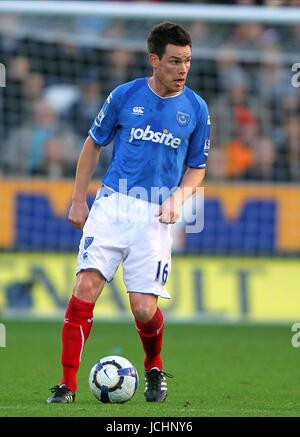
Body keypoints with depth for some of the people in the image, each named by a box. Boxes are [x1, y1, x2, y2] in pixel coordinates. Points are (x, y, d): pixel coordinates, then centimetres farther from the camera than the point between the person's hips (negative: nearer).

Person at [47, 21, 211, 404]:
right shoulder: (125, 95, 2)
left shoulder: (196, 108, 4)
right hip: (111, 204, 0)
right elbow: (93, 144, 13)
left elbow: (197, 167, 15)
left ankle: (155, 370, 24)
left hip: (155, 215, 0)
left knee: (144, 309, -8)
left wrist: (178, 196, -5)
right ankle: (67, 384, -10)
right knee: (86, 286, -15)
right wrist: (78, 199, 10)